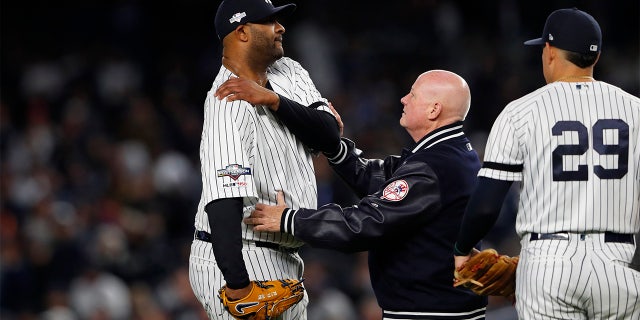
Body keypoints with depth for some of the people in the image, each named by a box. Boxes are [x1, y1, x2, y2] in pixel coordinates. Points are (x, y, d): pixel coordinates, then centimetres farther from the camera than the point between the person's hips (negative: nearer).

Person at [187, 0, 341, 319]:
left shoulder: (289, 74, 7)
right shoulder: (229, 104, -20)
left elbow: (329, 135, -6)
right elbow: (224, 198, -29)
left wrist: (274, 100, -22)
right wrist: (238, 286, -37)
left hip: (282, 262, 9)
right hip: (239, 260, -9)